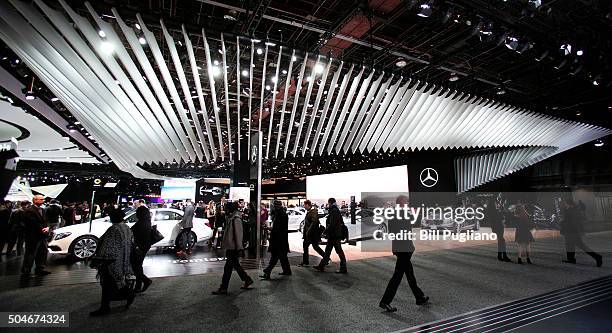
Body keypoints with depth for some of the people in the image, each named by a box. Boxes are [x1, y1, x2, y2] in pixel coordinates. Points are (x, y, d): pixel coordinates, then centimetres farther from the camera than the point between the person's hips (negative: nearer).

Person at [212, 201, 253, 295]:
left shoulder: (236, 219, -18)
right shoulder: (231, 218, 11)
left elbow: (238, 234, -20)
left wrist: (239, 248, -19)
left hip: (233, 248, -10)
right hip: (230, 247, 10)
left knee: (228, 268, -2)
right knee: (236, 265, 18)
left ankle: (223, 288, 7)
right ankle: (247, 280, 31)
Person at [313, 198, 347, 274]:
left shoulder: (334, 211, -17)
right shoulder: (336, 210, 14)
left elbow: (332, 224, -24)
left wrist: (325, 232, -17)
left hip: (334, 235, -11)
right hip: (333, 235, 11)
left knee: (339, 251, -2)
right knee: (327, 250, 14)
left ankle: (343, 269, 7)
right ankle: (321, 266, 22)